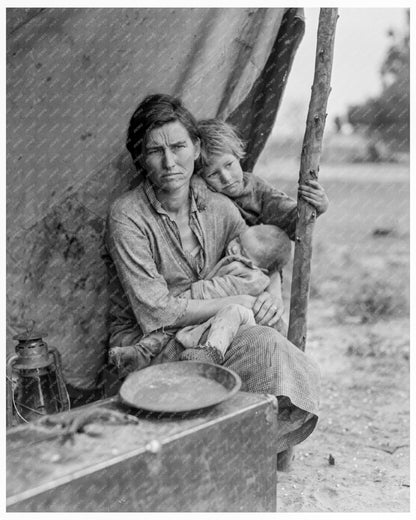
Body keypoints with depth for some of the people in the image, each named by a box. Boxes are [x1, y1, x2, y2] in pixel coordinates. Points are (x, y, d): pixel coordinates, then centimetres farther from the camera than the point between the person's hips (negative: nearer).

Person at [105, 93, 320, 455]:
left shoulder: (219, 208, 1)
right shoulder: (127, 217, -14)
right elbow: (156, 312, -19)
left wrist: (268, 297, -9)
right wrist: (238, 302, -15)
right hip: (146, 347, -5)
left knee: (265, 342, -24)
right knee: (266, 348, -25)